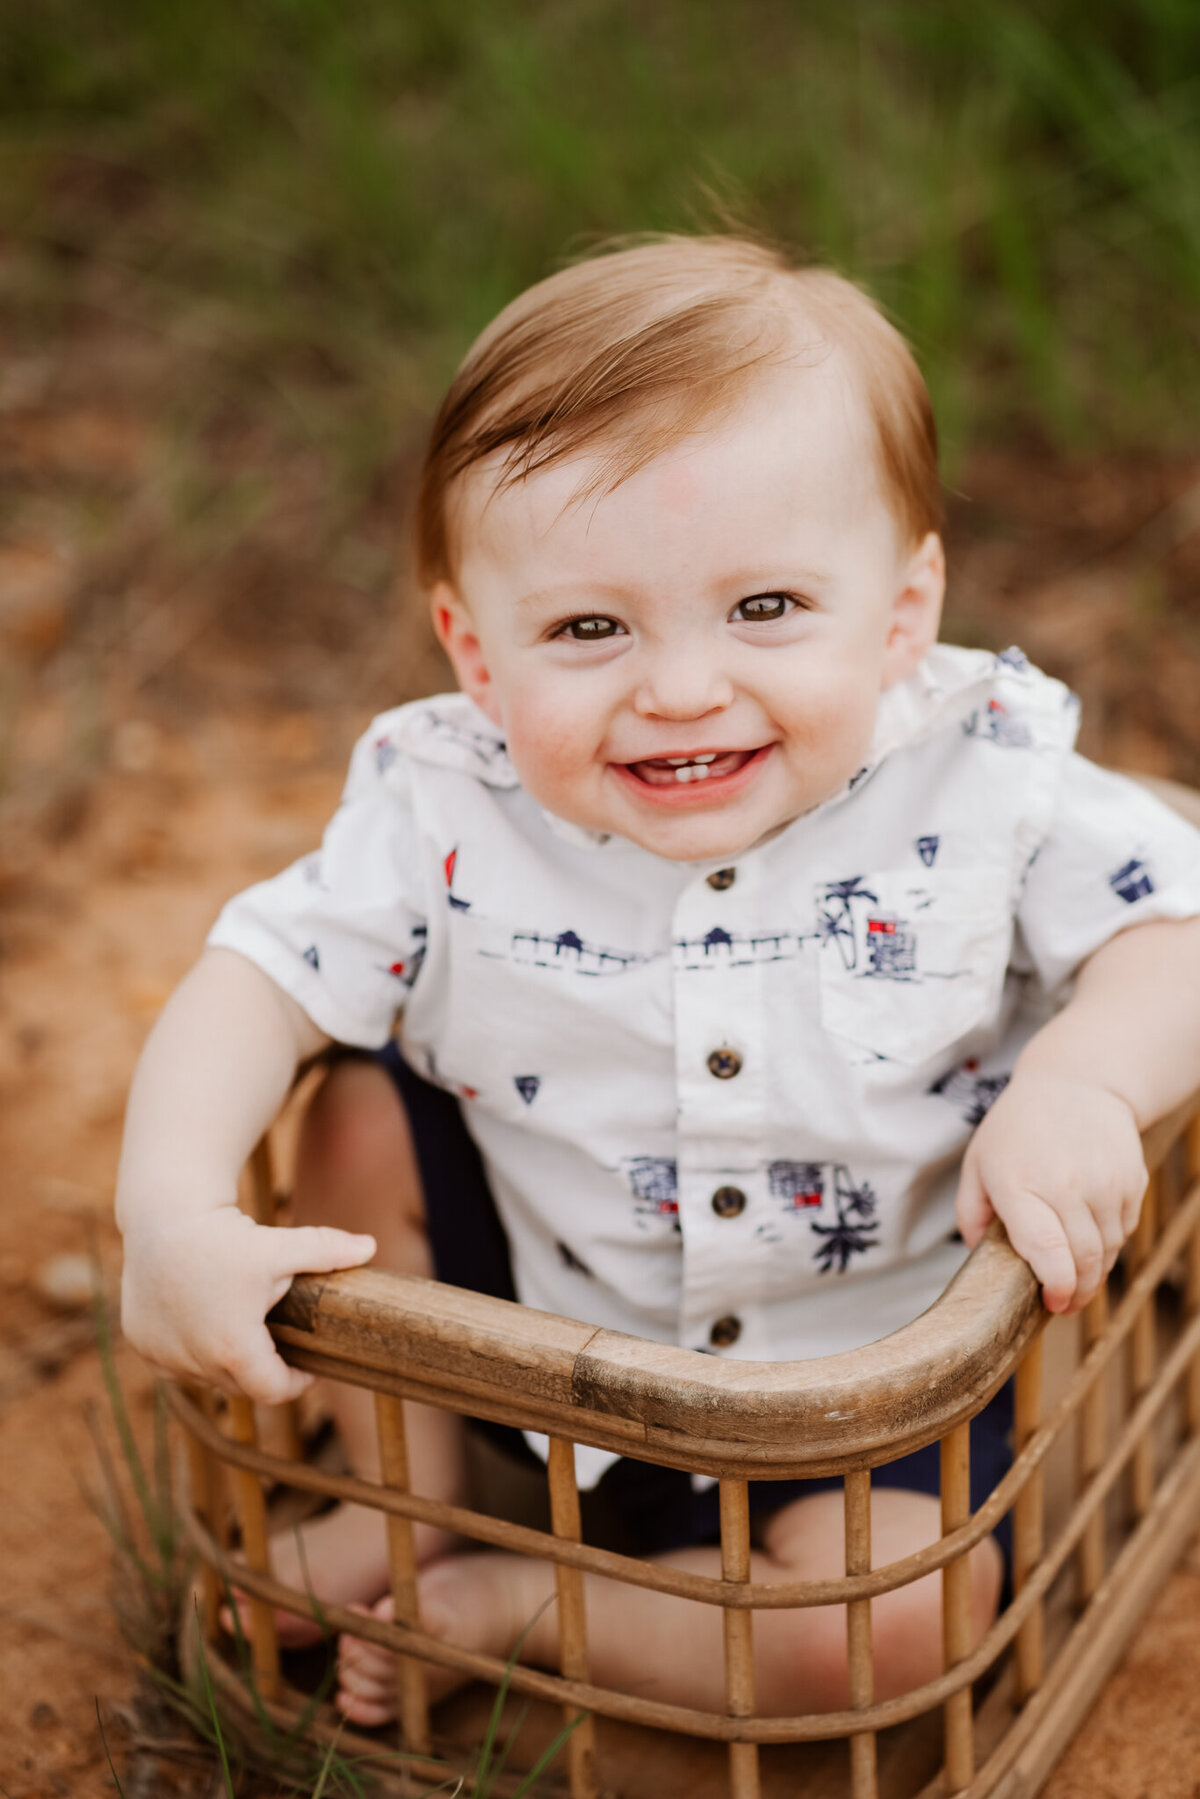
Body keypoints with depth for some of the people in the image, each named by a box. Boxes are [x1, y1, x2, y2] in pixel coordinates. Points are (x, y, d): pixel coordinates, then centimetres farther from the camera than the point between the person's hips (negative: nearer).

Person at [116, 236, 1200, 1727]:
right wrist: (175, 1210, -30)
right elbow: (262, 975, -14)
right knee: (365, 1110, -12)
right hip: (540, 1309, 2)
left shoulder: (984, 782, -21)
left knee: (900, 1613, -23)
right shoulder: (449, 817, -18)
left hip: (863, 1364, -2)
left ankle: (512, 1608, 1)